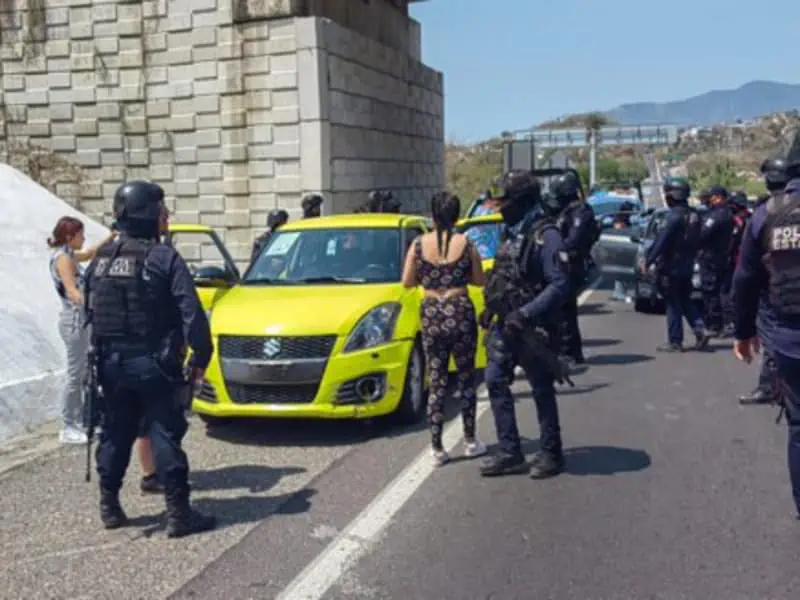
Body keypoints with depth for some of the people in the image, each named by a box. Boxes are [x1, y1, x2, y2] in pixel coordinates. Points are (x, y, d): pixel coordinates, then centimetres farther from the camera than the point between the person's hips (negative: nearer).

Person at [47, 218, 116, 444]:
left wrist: (111, 236, 18)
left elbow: (89, 253, 30)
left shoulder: (67, 255, 12)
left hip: (77, 319, 10)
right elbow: (72, 292, -26)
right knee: (75, 376, -4)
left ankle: (79, 423, 22)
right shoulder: (63, 258, -15)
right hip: (74, 320, -10)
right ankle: (67, 429, 3)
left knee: (79, 375, 14)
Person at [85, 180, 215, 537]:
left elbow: (89, 311, 13)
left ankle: (109, 506, 26)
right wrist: (201, 356, -8)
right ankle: (178, 513, 1)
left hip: (111, 362, 6)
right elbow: (191, 312, -16)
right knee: (165, 435, -2)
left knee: (115, 434, 17)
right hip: (153, 363, -6)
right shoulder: (163, 257, -11)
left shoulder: (100, 259, 8)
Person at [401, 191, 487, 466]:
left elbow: (407, 281, -1)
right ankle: (470, 441, 21)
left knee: (436, 382, 8)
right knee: (466, 379, 13)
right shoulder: (466, 244, -6)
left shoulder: (419, 244, -4)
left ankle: (436, 447, 9)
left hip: (431, 315, 1)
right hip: (461, 313, -1)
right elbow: (479, 280, 0)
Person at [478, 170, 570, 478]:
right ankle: (510, 453, 14)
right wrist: (490, 308, 11)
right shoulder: (511, 233, 12)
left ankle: (550, 454, 19)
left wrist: (526, 314, -27)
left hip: (534, 328, -8)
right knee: (495, 382, 6)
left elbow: (560, 284, -21)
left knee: (542, 390, 4)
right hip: (505, 325, 8)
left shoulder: (545, 235, -15)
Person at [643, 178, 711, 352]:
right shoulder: (693, 215, 9)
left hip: (671, 267, -8)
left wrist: (648, 261, -17)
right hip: (687, 266, 8)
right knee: (685, 301, 18)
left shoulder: (675, 216, -18)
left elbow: (661, 241, -21)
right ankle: (701, 331, 6)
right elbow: (696, 241, 14)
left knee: (673, 304, -1)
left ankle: (675, 341, 4)